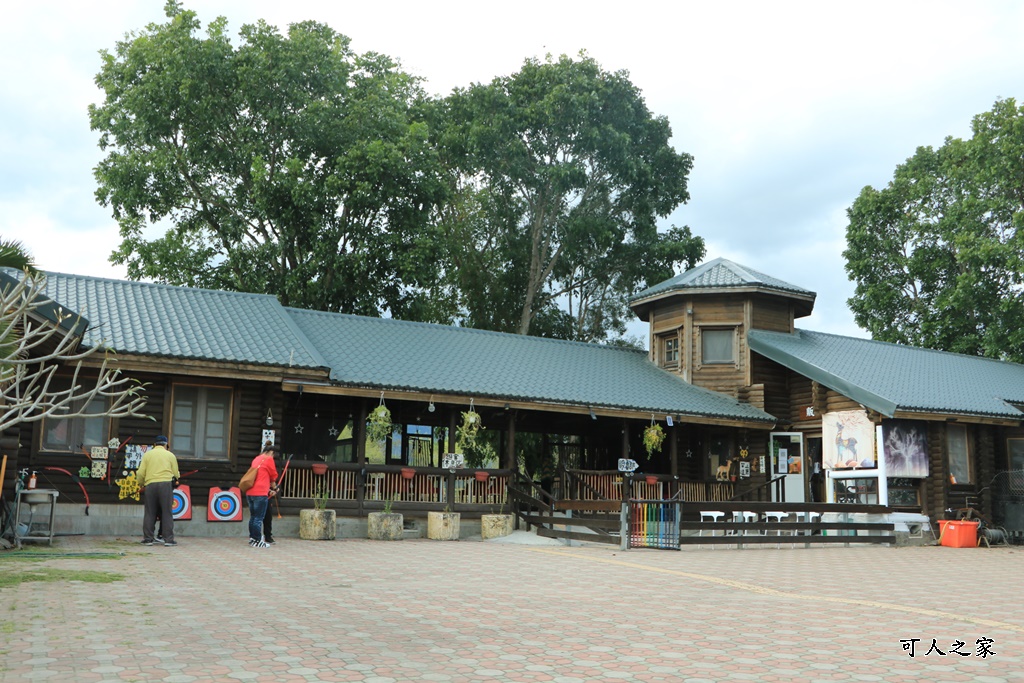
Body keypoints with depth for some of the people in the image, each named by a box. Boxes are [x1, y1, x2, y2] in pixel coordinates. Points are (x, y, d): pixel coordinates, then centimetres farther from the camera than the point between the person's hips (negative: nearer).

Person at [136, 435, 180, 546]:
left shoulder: (147, 454, 11)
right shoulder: (170, 455, 10)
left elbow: (140, 473, 5)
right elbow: (176, 474, 7)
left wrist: (140, 484, 23)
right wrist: (178, 475, 30)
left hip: (150, 485, 1)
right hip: (166, 484, -1)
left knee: (149, 513, 7)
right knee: (166, 512, 1)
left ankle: (148, 538, 9)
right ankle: (168, 539, 0)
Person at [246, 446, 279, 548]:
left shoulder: (256, 459, 19)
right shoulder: (268, 459, -4)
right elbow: (273, 476, 4)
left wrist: (269, 489, 25)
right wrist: (274, 487, 21)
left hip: (250, 492, 8)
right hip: (260, 493, -8)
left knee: (253, 516, 15)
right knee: (259, 518, -5)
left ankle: (252, 538, 20)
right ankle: (257, 541, -4)